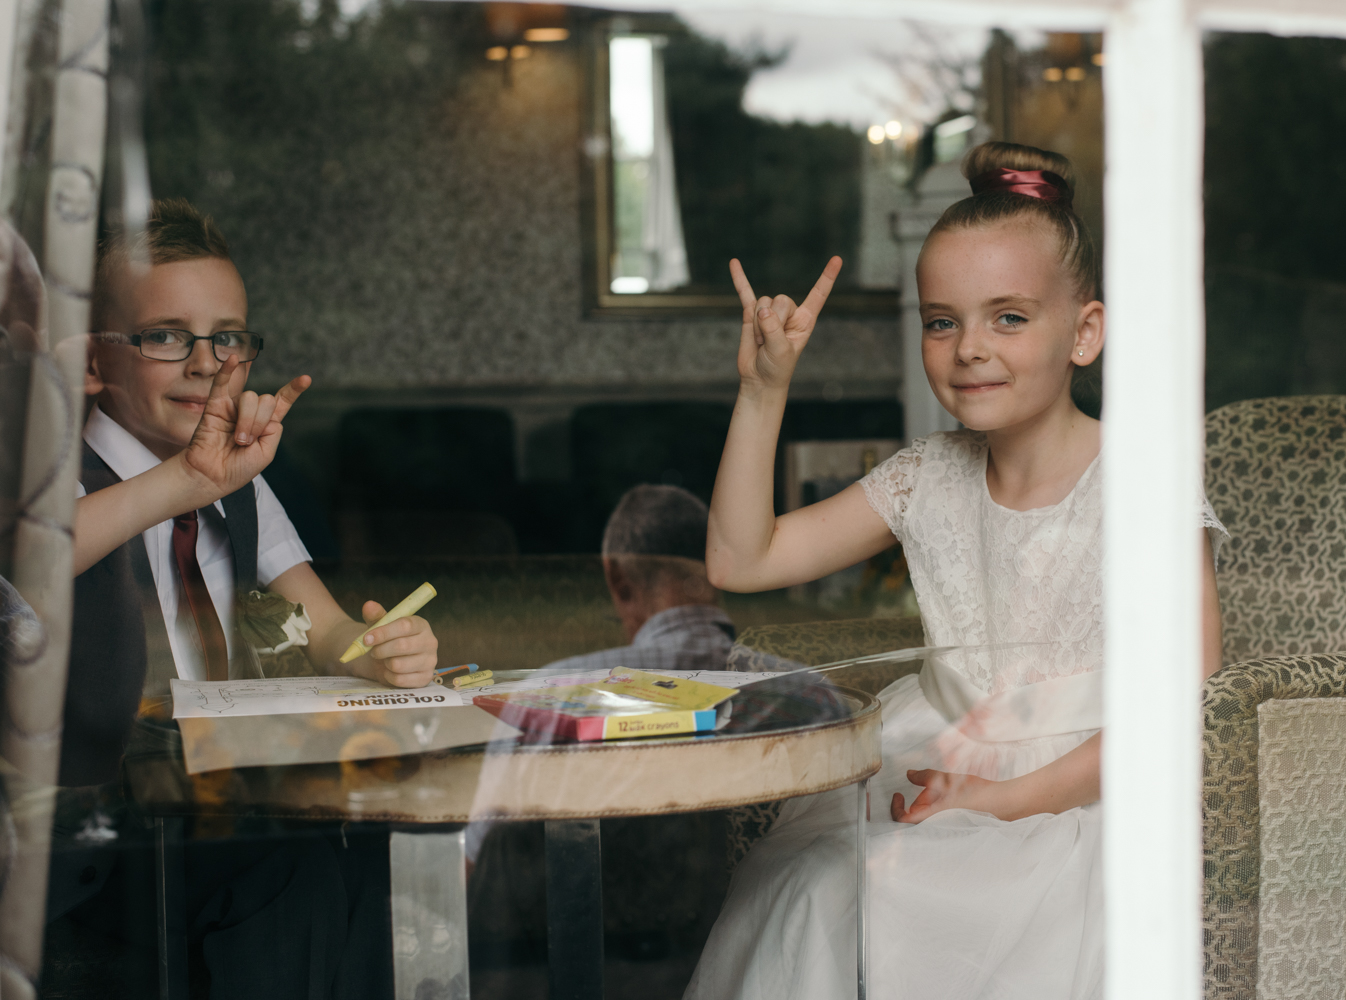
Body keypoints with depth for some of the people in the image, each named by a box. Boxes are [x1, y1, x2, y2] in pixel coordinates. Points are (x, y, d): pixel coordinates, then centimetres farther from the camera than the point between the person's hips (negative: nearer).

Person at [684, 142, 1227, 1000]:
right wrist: (763, 389, 5)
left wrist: (1016, 799, -19)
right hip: (947, 786, 5)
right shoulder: (928, 481, 9)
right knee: (813, 891, -23)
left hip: (1078, 801, -4)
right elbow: (742, 559, 12)